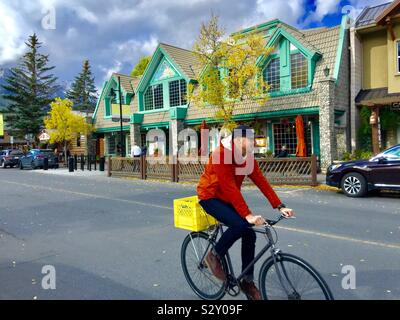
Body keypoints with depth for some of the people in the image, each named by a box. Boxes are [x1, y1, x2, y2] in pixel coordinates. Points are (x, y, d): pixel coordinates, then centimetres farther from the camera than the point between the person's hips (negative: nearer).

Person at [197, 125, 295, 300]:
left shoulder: (247, 157, -5)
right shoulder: (221, 155, -28)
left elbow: (261, 181, -9)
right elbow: (230, 188, -33)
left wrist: (280, 206, -16)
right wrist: (248, 215, -38)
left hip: (228, 198, 7)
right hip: (210, 197, -7)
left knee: (249, 234, -5)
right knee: (239, 225, -28)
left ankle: (248, 282, 11)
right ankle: (214, 256, -2)